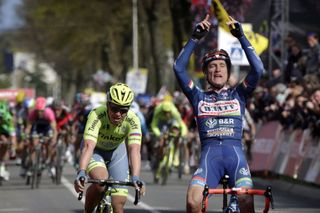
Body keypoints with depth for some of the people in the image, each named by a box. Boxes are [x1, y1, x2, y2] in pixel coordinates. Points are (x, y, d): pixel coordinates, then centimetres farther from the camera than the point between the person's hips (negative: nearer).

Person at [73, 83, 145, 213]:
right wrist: (81, 173, -60)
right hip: (95, 150, -2)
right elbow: (88, 146, -45)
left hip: (117, 150, 2)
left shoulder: (132, 120, -29)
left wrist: (135, 178, -55)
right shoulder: (96, 115, -35)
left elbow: (134, 150, -39)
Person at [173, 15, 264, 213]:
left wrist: (241, 36, -1)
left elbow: (258, 69, 2)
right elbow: (179, 68, 6)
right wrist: (195, 38, 0)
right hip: (210, 154, 0)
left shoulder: (238, 95, 17)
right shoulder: (199, 97, 18)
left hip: (235, 153, 0)